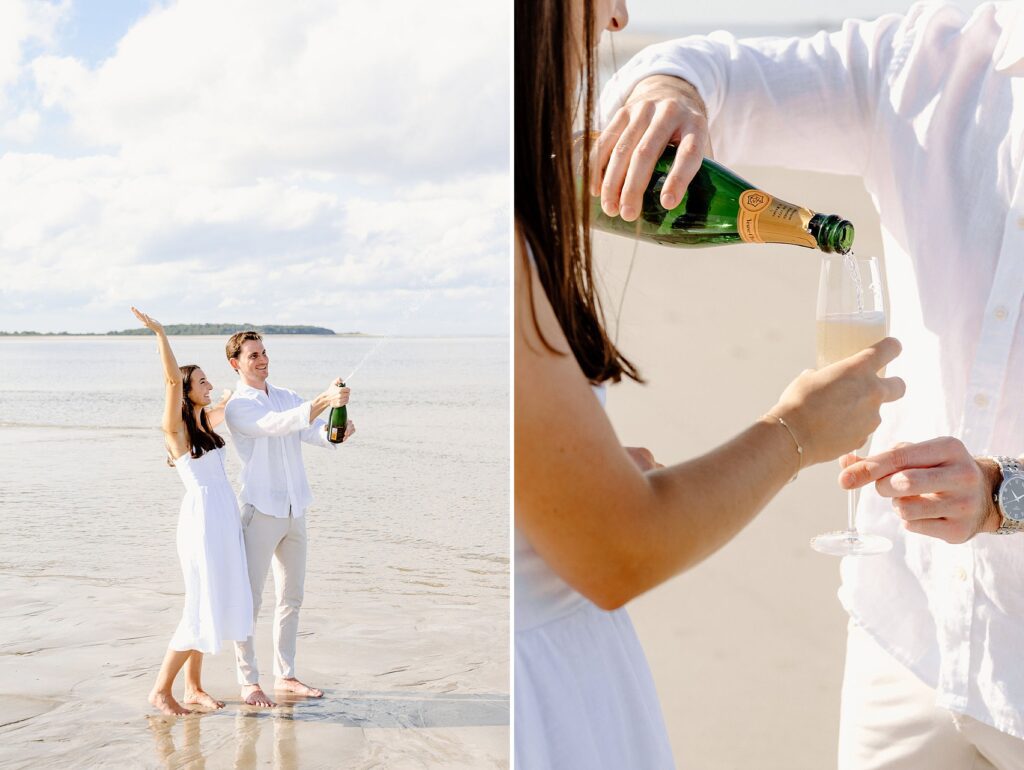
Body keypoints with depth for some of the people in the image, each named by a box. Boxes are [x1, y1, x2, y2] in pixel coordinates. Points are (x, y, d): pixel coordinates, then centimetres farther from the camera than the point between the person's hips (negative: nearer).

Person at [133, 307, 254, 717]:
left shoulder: (206, 422, 13)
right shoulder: (175, 427, -8)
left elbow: (232, 400, 33)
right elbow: (172, 380, -23)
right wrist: (159, 334, -28)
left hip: (224, 518, 8)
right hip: (202, 518, -8)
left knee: (213, 605, 11)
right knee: (203, 608, -5)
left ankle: (193, 687, 20)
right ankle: (161, 689, 5)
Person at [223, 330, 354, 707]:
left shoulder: (288, 398, 14)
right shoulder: (237, 407, -7)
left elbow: (314, 432, -1)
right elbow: (276, 424, -25)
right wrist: (323, 401, -39)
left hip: (294, 510, 7)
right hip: (261, 510, -7)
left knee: (291, 596, 12)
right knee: (250, 599, -4)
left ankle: (285, 675, 21)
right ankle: (248, 681, 4)